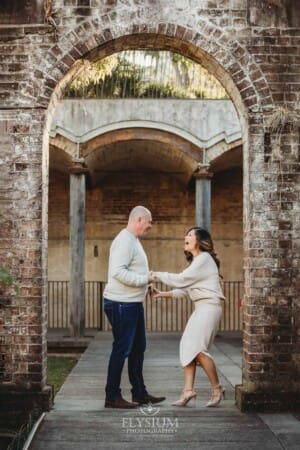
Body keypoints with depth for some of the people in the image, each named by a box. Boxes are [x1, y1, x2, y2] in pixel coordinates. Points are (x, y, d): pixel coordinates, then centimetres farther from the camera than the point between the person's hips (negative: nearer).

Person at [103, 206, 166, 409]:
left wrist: (146, 285, 12)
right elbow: (118, 272, -25)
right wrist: (145, 279, -22)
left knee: (138, 348, 15)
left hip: (133, 303, 11)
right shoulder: (124, 240, -15)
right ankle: (112, 397, 5)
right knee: (121, 349, -4)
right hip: (121, 304, -11)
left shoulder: (133, 240, 17)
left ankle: (140, 393, 25)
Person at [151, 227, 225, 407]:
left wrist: (158, 275, -4)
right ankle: (188, 390, 0)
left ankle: (217, 388, -2)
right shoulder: (196, 260, 22)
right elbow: (185, 289, 17)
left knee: (197, 348, -14)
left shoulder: (204, 258, -9)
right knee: (188, 346, 1)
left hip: (209, 306, -10)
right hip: (200, 308, 10)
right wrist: (163, 294, 10)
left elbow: (181, 280, -15)